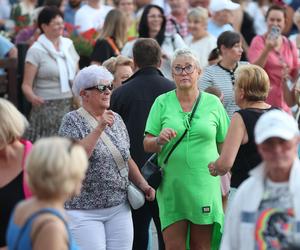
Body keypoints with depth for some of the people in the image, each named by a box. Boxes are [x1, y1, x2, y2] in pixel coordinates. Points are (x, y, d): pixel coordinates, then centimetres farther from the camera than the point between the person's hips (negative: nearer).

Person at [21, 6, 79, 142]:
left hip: (69, 106, 5)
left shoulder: (68, 44, 11)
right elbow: (26, 85, -7)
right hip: (47, 108, -4)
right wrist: (32, 97, -27)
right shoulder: (36, 50, -4)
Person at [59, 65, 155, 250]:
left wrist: (143, 184, 8)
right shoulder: (73, 120, -6)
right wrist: (99, 128, -22)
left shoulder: (116, 119, 12)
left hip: (120, 208, 5)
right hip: (85, 212, -5)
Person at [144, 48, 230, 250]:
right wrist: (159, 140, -18)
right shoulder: (162, 103, 5)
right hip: (171, 186, 0)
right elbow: (147, 145, 4)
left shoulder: (213, 103, 5)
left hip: (204, 185, 0)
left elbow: (224, 145, 9)